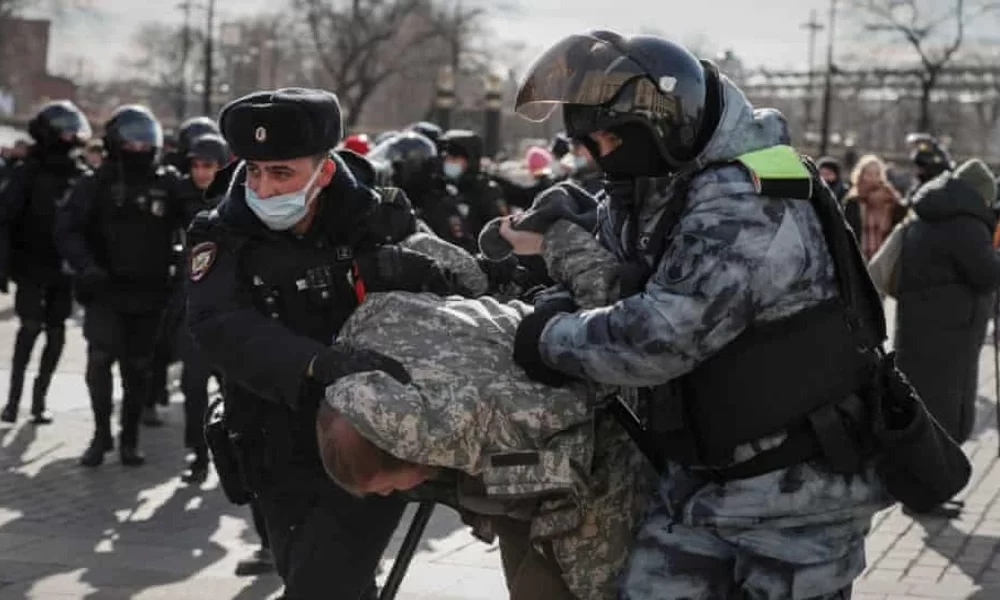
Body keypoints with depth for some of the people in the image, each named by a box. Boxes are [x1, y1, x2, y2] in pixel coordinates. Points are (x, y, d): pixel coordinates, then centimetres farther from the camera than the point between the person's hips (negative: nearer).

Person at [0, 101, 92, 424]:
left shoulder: (80, 176, 6)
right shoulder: (27, 173, -5)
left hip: (63, 268, 4)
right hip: (32, 267, -4)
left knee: (56, 332, 3)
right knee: (30, 327, -12)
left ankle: (39, 397, 14)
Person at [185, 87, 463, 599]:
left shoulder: (371, 222, -5)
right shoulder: (222, 239, -6)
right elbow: (223, 330, -27)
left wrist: (401, 268, -19)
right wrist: (320, 363, -42)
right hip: (283, 469, 2)